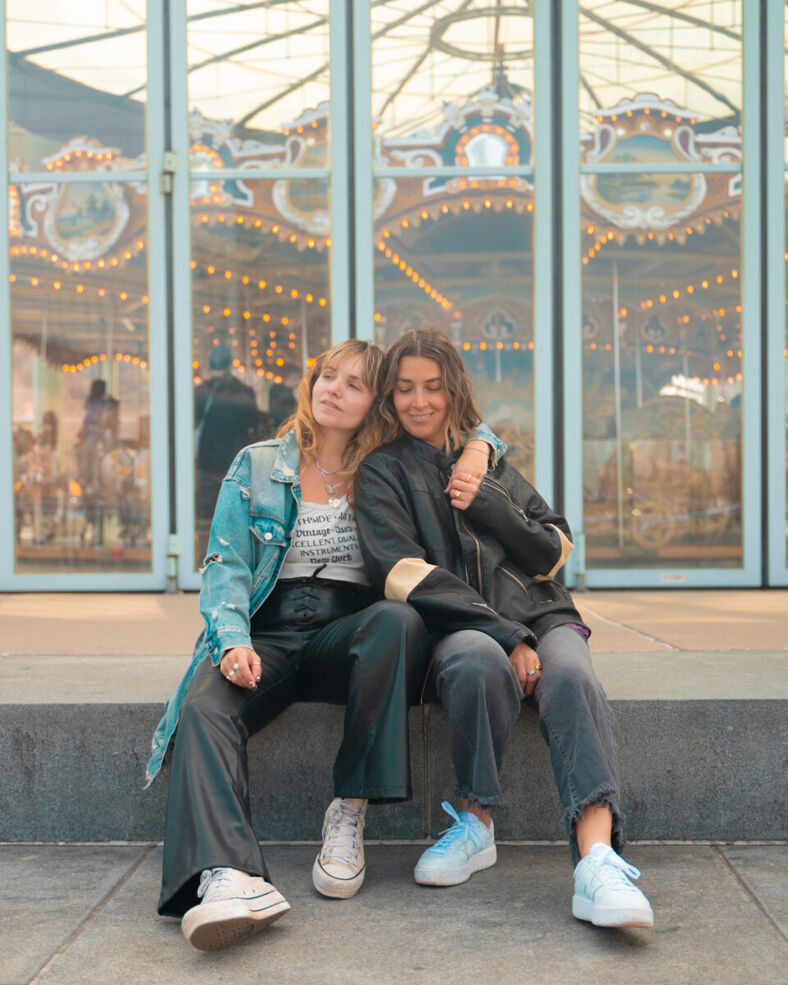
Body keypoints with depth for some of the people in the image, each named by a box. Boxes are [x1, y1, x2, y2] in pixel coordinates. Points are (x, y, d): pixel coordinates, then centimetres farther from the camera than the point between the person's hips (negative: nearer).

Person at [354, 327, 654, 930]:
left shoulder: (487, 457, 22)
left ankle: (597, 859, -46)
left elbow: (555, 552, 17)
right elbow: (404, 575, -5)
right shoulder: (384, 472, 11)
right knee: (480, 659, -38)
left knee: (570, 673, -32)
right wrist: (507, 636, -16)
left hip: (538, 615, 3)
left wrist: (487, 502, 0)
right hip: (455, 628, -2)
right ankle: (477, 824, -18)